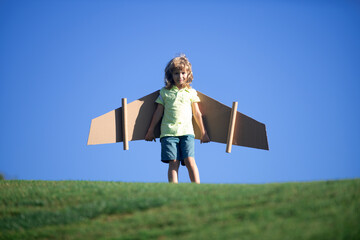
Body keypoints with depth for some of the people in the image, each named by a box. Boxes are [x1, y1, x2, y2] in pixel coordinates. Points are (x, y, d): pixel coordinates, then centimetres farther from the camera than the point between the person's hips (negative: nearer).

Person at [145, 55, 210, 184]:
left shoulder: (191, 92, 15)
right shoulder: (165, 92, 13)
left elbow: (197, 113, 18)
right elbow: (158, 112, 16)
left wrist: (203, 133, 19)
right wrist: (150, 131, 17)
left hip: (187, 131, 0)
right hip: (169, 132, 0)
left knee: (190, 161, -14)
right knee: (173, 162, -9)